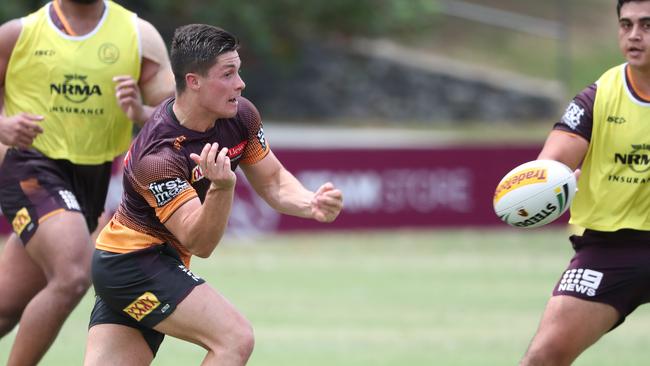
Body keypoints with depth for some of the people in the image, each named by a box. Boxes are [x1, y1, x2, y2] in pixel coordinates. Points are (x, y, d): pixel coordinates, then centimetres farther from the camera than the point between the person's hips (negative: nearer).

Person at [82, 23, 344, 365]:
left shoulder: (240, 116, -5)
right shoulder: (157, 156, -28)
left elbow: (273, 181, 8)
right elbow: (199, 243, -30)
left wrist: (311, 204, -14)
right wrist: (222, 187, -48)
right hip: (132, 261, -9)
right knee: (235, 338, -20)